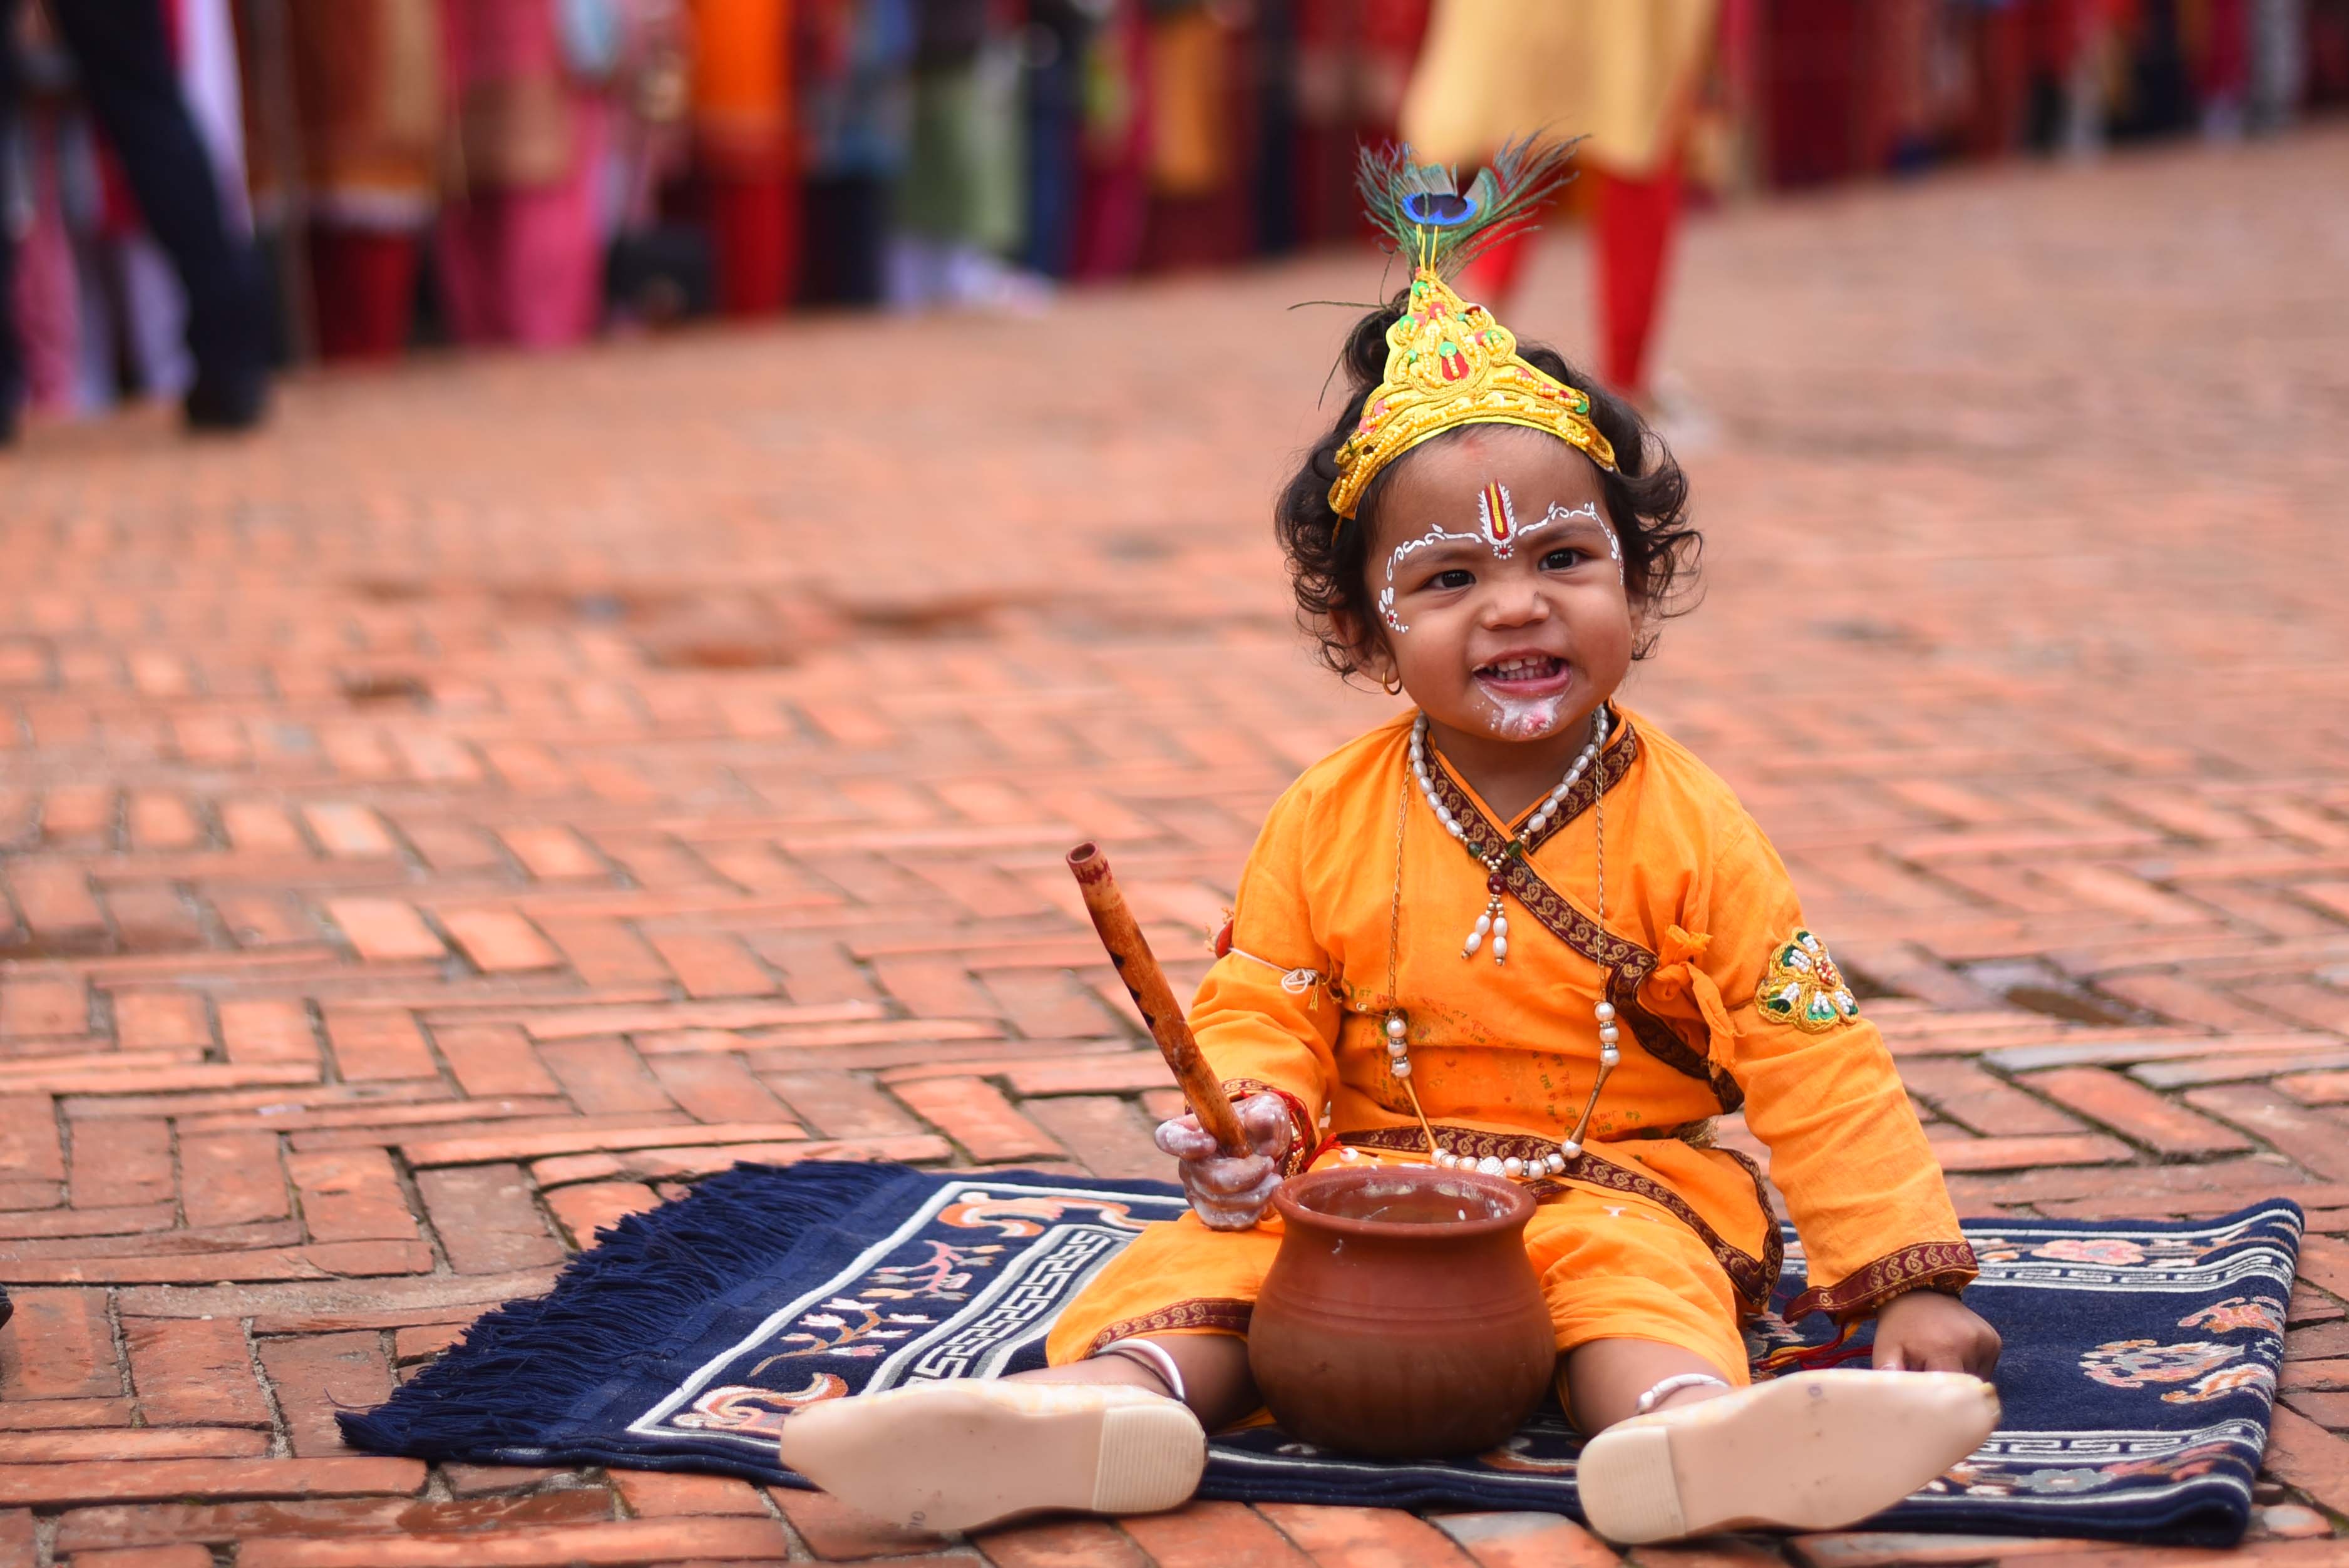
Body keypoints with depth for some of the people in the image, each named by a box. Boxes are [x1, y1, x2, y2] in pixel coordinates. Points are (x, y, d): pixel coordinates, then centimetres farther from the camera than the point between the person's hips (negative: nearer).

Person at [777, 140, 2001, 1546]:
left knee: (1637, 1263, -35)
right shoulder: (1329, 821, 3)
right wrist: (1252, 1116, -17)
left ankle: (1692, 1431, -66)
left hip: (1621, 1180, -2)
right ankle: (1115, 1396, -53)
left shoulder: (1687, 826, -3)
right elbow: (1262, 1013, 9)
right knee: (1216, 1247, -24)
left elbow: (1815, 1062, -4)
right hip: (1372, 1177, 3)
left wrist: (1911, 1282, -10)